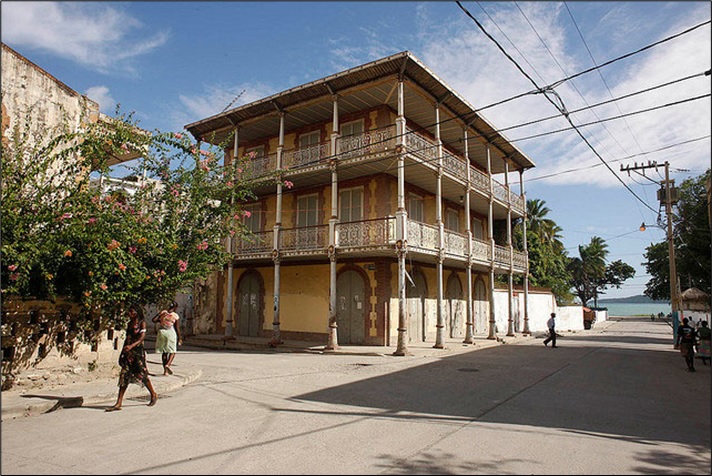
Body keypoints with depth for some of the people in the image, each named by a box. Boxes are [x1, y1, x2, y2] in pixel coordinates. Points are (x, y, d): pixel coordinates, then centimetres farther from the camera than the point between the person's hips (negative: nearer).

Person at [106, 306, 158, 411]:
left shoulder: (141, 323, -5)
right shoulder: (129, 324, 15)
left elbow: (142, 338, -17)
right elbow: (127, 339, 21)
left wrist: (131, 346, -33)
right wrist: (122, 353, 19)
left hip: (138, 352, -6)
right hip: (128, 352, 6)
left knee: (142, 375, -1)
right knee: (124, 376, 0)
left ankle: (154, 395, 19)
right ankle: (119, 403, 2)